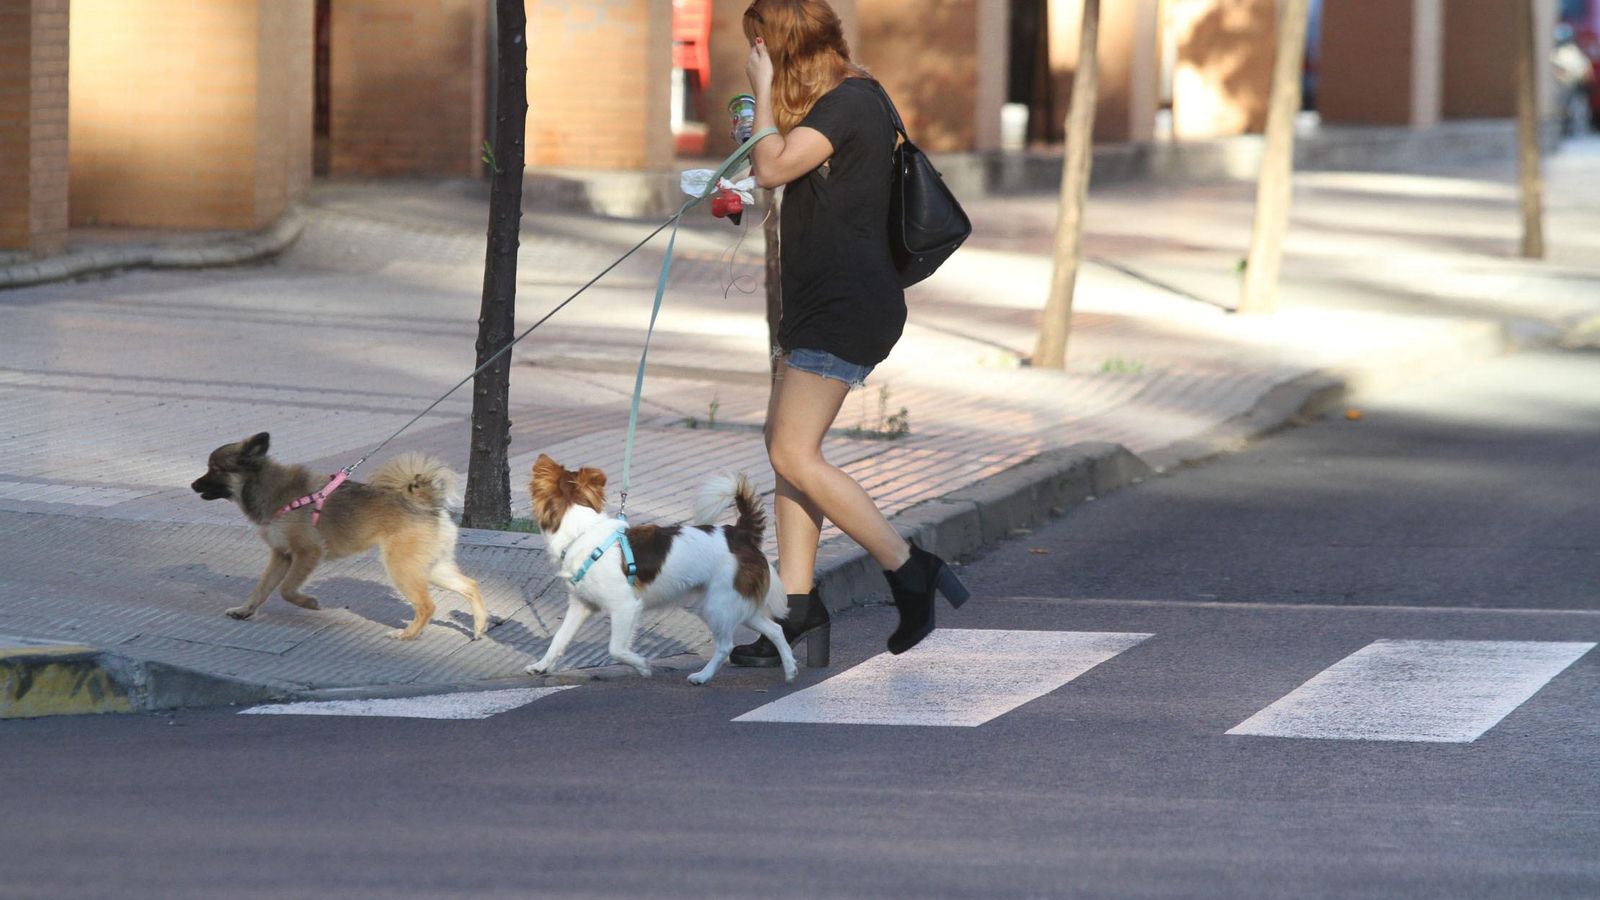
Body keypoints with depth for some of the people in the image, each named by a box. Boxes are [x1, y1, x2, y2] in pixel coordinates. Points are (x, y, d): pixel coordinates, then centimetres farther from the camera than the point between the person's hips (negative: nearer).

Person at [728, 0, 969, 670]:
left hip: (847, 305, -11)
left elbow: (773, 168, -20)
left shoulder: (851, 100, -13)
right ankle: (797, 607, 5)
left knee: (794, 454, -14)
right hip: (818, 302, 11)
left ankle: (909, 570, -10)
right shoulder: (833, 103, 18)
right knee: (787, 448, 6)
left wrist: (764, 90, -12)